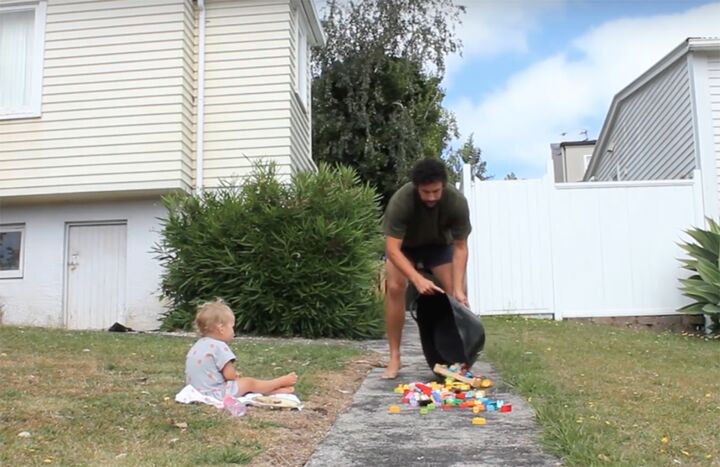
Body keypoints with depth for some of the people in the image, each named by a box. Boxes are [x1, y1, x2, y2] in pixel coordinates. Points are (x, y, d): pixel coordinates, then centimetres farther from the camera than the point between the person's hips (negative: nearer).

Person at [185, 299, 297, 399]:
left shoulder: (196, 346, 12)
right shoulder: (219, 346, -17)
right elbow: (229, 375, -17)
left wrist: (233, 375, 15)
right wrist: (236, 375, 6)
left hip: (198, 391, 9)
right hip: (215, 394, -9)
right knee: (249, 382, 5)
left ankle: (275, 390, 25)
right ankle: (282, 382, 21)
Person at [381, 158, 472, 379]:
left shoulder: (457, 202, -33)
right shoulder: (400, 201, -39)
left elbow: (460, 247, -25)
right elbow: (392, 249, -40)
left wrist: (458, 288, -34)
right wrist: (418, 279, -52)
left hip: (439, 244, 2)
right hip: (404, 245, -2)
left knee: (457, 295, -13)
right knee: (394, 287, -23)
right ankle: (394, 358, -15)